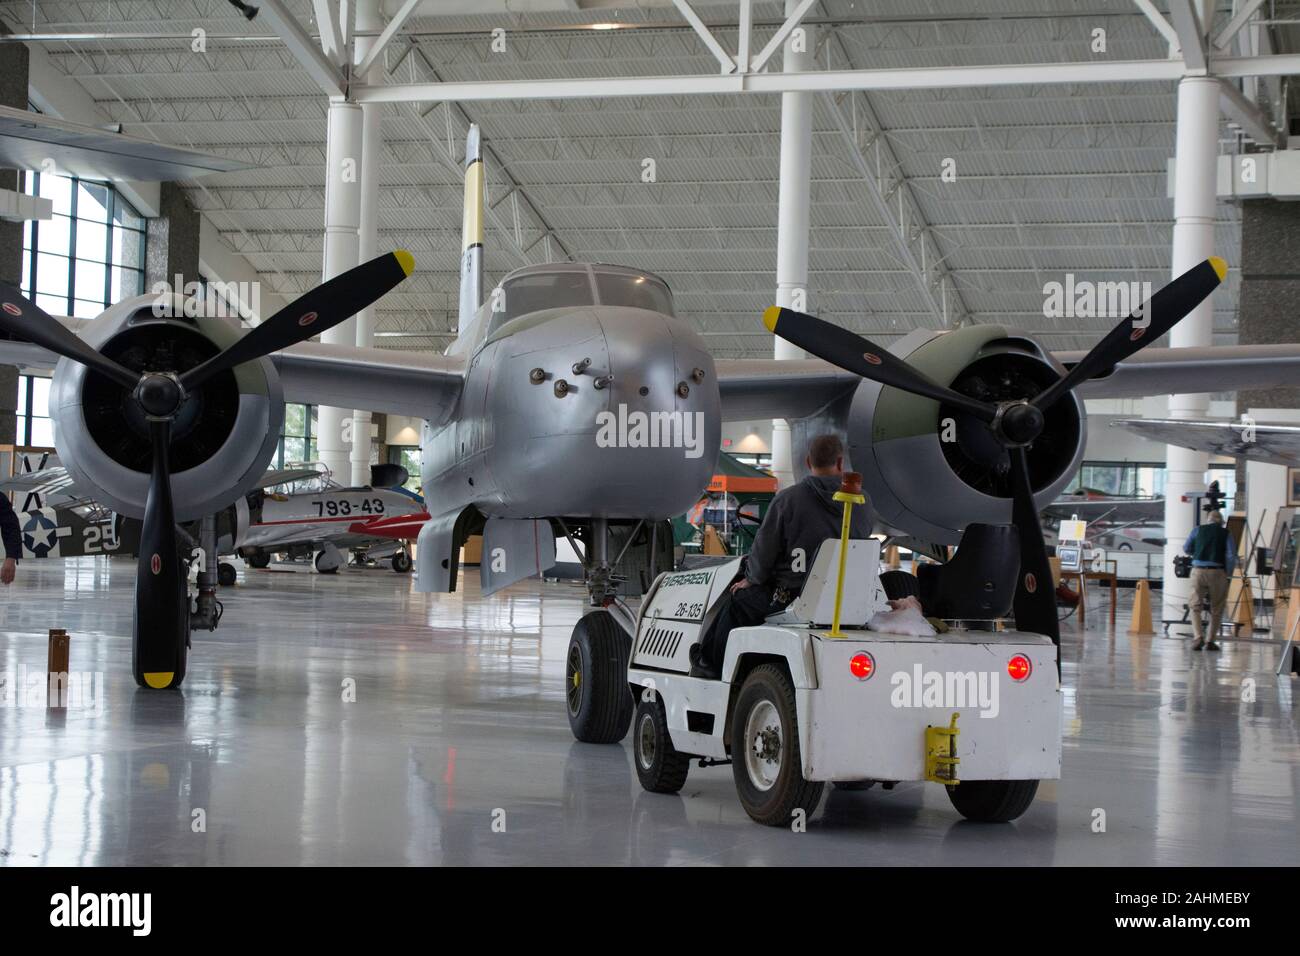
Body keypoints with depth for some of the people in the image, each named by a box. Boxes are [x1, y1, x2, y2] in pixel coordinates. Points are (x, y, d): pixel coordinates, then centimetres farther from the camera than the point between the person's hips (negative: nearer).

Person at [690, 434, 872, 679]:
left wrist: (751, 579, 11)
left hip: (790, 596, -5)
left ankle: (708, 664, 34)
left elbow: (764, 550, -7)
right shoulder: (862, 504, -2)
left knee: (738, 599, 22)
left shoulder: (788, 499, -13)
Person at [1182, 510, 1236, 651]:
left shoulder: (1198, 530, 10)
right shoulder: (1226, 533, 5)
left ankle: (1199, 637, -12)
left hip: (1198, 570, 1)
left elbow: (1186, 549, 21)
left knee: (1195, 606, 5)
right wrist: (1228, 574, 5)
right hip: (1217, 572, -1)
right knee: (1216, 609, 12)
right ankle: (1211, 641, 11)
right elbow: (1231, 556, -5)